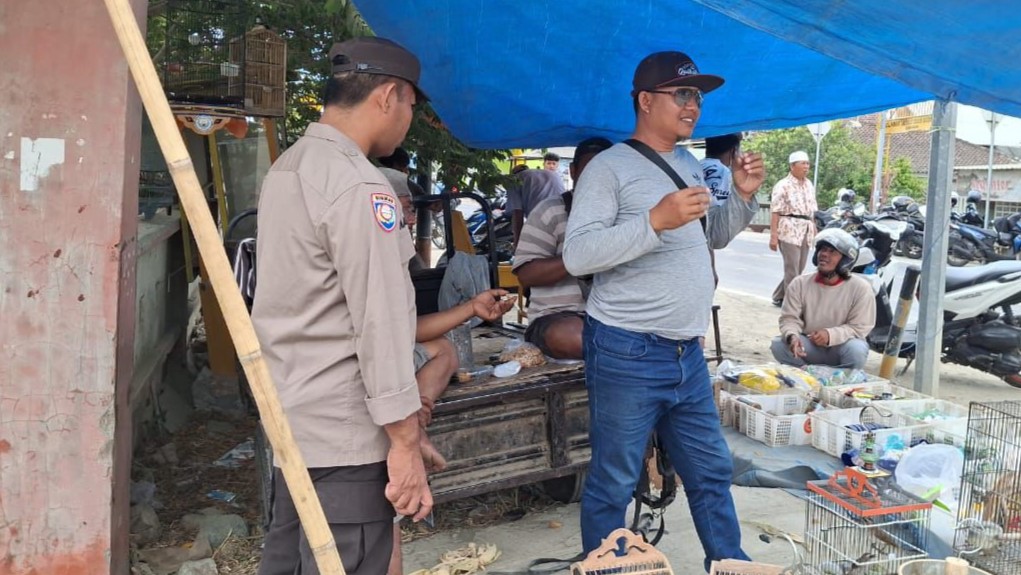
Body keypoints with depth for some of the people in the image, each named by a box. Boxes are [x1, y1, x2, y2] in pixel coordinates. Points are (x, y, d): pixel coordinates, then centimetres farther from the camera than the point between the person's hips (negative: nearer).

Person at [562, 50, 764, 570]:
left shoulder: (691, 166, 15)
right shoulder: (610, 167, -9)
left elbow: (714, 236, 26)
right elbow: (576, 255, -19)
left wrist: (744, 196, 8)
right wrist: (655, 221, -28)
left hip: (687, 353, 8)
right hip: (627, 354, -7)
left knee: (711, 472, 18)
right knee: (613, 483, 4)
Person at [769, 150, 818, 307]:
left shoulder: (809, 185, 15)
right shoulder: (783, 186, -7)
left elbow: (813, 211, 20)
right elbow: (775, 212, -12)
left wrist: (815, 231, 16)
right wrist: (773, 235, -18)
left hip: (806, 233, 7)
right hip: (789, 232, -7)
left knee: (798, 270, 10)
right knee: (792, 270, -7)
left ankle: (779, 297, 22)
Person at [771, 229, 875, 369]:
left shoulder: (860, 288, -11)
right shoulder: (800, 284, -5)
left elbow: (859, 327, -12)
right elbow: (789, 318, -6)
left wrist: (831, 335, -30)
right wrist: (792, 336, -30)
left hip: (839, 348, -1)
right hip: (809, 348, 2)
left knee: (856, 349, -35)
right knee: (778, 344, -26)